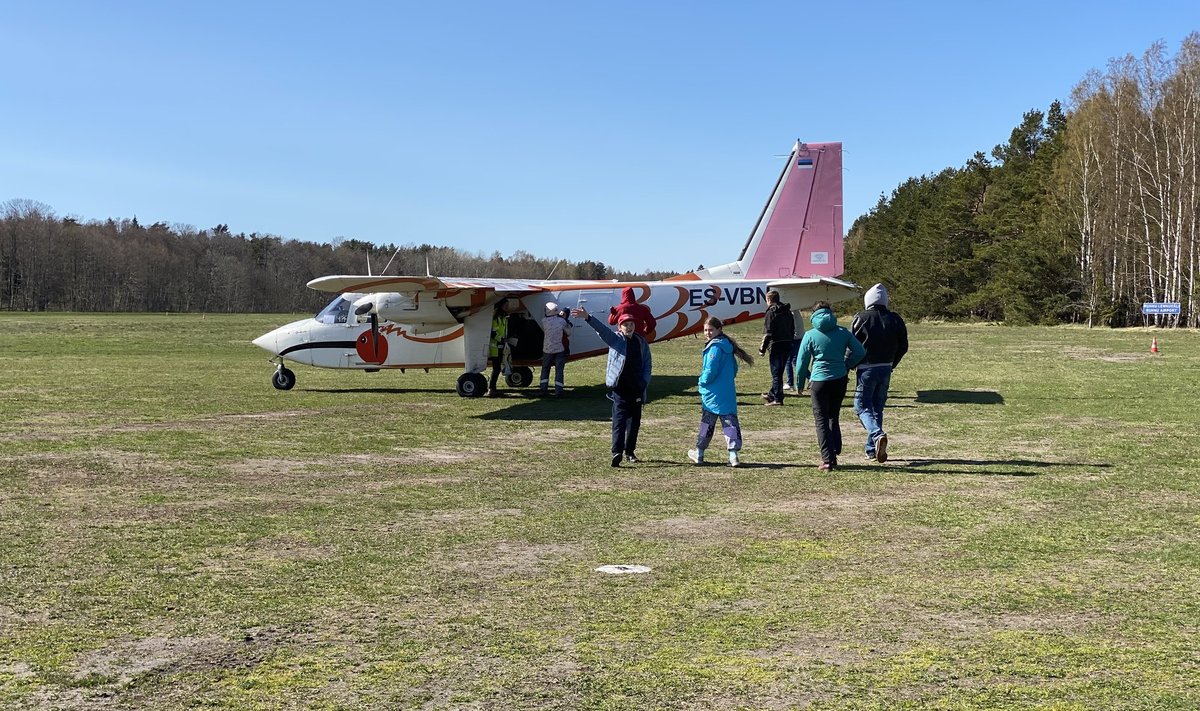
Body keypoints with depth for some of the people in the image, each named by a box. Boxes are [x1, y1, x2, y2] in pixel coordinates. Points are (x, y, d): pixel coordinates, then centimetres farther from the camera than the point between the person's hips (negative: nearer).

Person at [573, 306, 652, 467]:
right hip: (620, 388, -4)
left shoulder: (642, 343, 10)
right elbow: (601, 328, -15)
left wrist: (645, 382, -2)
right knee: (619, 420, -12)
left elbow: (647, 364, 11)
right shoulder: (615, 339, 1)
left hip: (637, 388, 4)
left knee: (635, 421, 11)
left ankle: (630, 451, 24)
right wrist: (588, 318, -31)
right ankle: (617, 452, -19)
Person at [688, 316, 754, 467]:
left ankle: (699, 453, 21)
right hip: (729, 392, 7)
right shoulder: (727, 345, 11)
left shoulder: (715, 347, -16)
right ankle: (733, 455, -7)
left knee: (707, 422, 7)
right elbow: (734, 368, 19)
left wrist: (702, 381, -5)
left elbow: (710, 370, -20)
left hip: (713, 394, -7)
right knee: (730, 421, 1)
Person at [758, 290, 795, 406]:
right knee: (779, 371, 17)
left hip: (776, 345, -7)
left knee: (776, 373, -3)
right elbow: (793, 330, 18)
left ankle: (777, 398, -4)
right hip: (787, 345, 8)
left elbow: (768, 333, -14)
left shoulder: (771, 312, -10)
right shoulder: (788, 312, 14)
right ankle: (772, 394, 29)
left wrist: (762, 349, -9)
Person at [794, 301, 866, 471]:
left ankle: (827, 459, -4)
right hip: (840, 380, 3)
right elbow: (860, 351, 2)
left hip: (819, 381, -3)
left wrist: (800, 384, 10)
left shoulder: (810, 335, -5)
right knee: (833, 417, 19)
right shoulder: (842, 332, 3)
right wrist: (846, 366, 15)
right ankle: (834, 455, 20)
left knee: (821, 420, 3)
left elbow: (801, 362, -3)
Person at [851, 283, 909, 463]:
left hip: (866, 369, -5)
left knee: (862, 406, 2)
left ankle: (877, 435, -25)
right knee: (877, 407, 14)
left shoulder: (861, 318, -9)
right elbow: (903, 346, 8)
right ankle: (871, 449, 16)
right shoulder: (895, 319, 4)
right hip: (886, 369, 5)